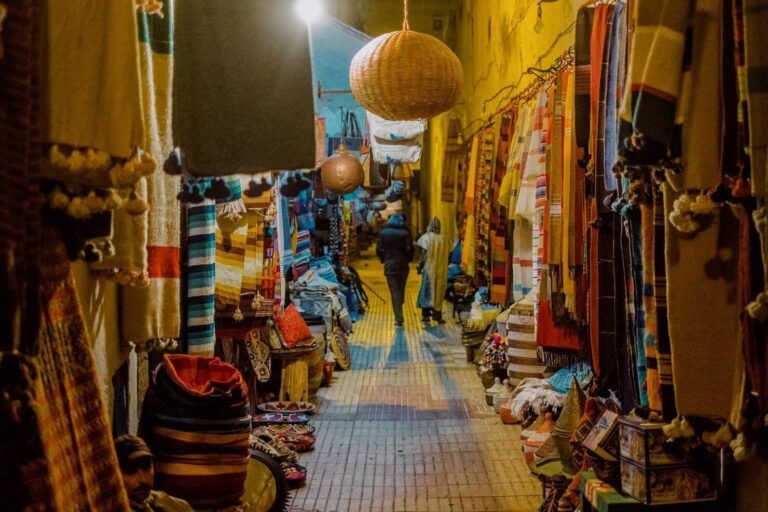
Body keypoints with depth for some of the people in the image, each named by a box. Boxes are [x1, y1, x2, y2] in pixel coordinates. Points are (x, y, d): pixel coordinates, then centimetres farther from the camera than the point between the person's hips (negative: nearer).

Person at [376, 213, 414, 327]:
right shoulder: (405, 232, -7)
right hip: (403, 265, 0)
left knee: (394, 292, 1)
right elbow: (409, 249, -11)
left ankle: (399, 319, -4)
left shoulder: (383, 232, -1)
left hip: (389, 266, 0)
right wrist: (408, 259, 6)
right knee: (401, 290, 18)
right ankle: (399, 316, 23)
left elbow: (379, 249, -3)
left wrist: (384, 260, 10)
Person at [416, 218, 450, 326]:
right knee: (438, 292, 11)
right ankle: (437, 315, 14)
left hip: (429, 268, -3)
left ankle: (426, 315, 0)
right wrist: (442, 266, 14)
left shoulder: (427, 238, -10)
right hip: (441, 270, 3)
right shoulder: (443, 239, 0)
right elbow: (445, 255, 3)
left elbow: (424, 254, -12)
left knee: (427, 290, 4)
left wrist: (420, 267, -2)